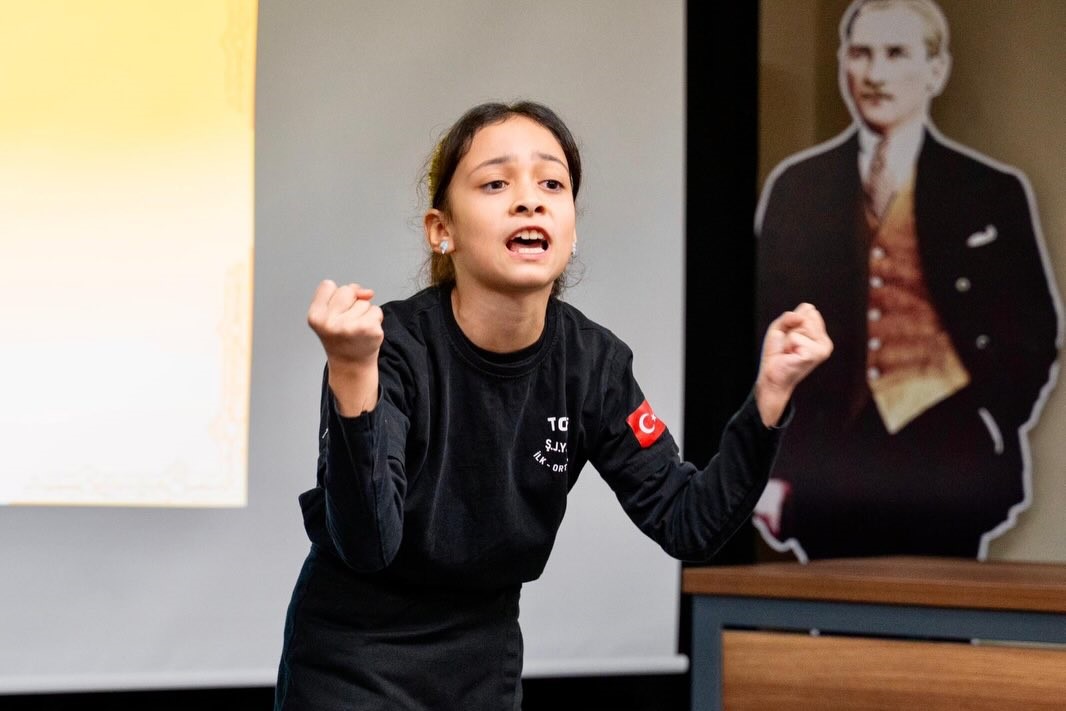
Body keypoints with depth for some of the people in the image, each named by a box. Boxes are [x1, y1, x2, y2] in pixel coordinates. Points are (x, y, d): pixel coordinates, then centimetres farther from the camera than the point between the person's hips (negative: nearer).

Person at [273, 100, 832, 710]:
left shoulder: (592, 363, -9)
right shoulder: (395, 346, -22)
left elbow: (689, 524, -9)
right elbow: (367, 545, -33)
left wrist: (771, 392, -21)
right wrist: (352, 373, -46)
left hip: (484, 660, 4)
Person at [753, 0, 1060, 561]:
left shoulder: (993, 193, 4)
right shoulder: (795, 188, 9)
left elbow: (1034, 337, 7)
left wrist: (988, 429, -4)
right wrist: (768, 468, 3)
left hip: (946, 470, -1)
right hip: (827, 467, 1)